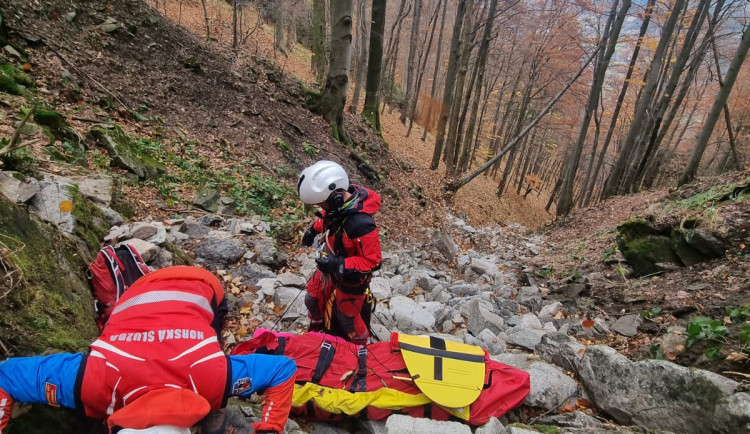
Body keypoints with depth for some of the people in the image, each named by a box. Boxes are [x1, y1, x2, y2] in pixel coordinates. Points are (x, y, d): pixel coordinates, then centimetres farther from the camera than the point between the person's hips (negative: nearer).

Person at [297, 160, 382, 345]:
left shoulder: (361, 224, -41)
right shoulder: (338, 200, -18)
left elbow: (373, 261, -31)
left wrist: (339, 265, -36)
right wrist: (314, 229, 2)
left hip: (350, 278, -7)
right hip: (330, 268, 7)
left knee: (348, 318, 17)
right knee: (312, 299, 27)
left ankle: (360, 347, 48)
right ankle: (315, 330, 59)